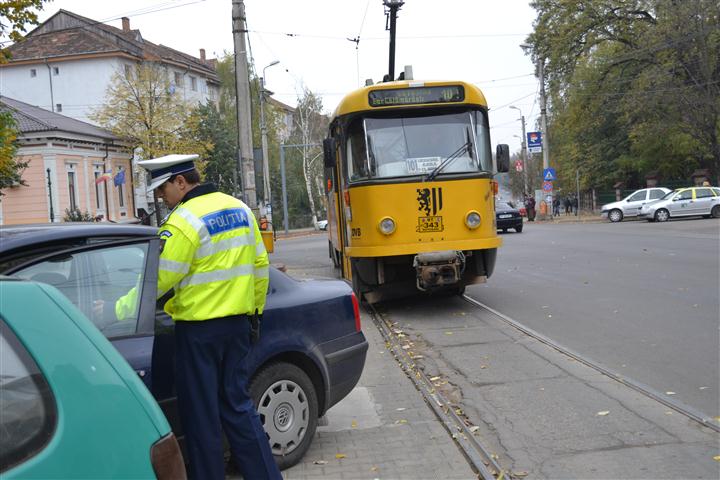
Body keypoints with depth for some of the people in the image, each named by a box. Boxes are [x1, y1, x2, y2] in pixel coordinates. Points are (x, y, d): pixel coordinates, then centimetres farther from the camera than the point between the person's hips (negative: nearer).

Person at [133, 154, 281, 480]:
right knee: (237, 403, 16)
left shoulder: (184, 221, -15)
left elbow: (157, 279, -16)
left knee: (201, 413, 6)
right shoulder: (239, 209, 8)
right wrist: (255, 308, 20)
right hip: (237, 322, 8)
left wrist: (118, 310, -5)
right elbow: (260, 263, 12)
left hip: (199, 328, -7)